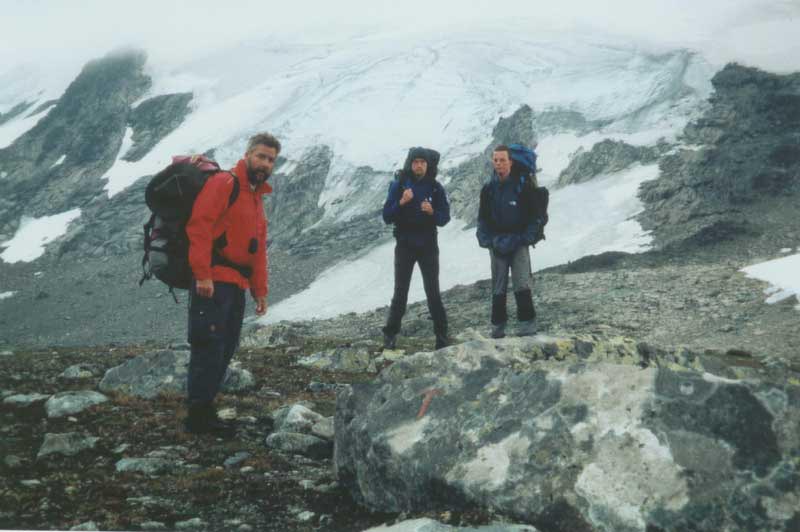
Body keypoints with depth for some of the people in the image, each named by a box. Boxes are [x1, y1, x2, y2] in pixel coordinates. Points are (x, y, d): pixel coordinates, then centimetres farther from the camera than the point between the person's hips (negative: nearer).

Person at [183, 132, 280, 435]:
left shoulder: (256, 197, 22)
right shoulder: (224, 183, -7)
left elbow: (258, 249, 26)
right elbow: (199, 225, -18)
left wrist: (259, 291, 22)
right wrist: (203, 274, -24)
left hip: (236, 285, 9)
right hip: (213, 282, -9)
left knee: (225, 350, 10)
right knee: (209, 348, -7)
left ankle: (205, 410, 19)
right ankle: (198, 417, 0)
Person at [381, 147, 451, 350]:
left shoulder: (435, 188, -1)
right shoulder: (398, 185, -4)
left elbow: (445, 218, -3)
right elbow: (387, 217, -7)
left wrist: (432, 212, -23)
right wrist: (401, 202, -23)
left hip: (428, 246, 0)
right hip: (404, 246, 0)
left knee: (433, 293, -1)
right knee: (400, 293, 3)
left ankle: (441, 335, 7)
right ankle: (390, 335, 12)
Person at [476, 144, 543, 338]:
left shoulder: (523, 186, -5)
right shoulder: (488, 189, 5)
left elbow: (534, 216, -2)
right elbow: (483, 218, 11)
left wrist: (527, 238, -11)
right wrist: (485, 240, -3)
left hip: (518, 243, -3)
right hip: (497, 244, 3)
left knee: (522, 284, -11)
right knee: (498, 288, 7)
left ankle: (527, 326, -6)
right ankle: (498, 327, 13)